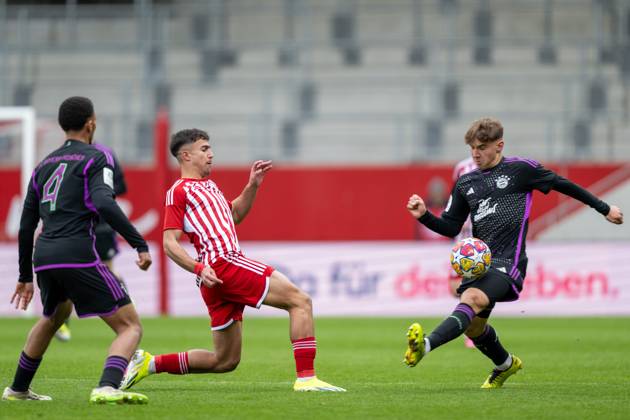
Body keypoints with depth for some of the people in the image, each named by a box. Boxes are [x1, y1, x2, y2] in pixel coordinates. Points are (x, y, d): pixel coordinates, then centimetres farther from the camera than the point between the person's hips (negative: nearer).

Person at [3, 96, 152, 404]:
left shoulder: (44, 165, 21)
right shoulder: (96, 158, 1)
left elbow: (26, 225, 23)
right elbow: (104, 203, -17)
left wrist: (25, 276, 32)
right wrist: (140, 244, -17)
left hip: (44, 257, 7)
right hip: (79, 257, -7)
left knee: (52, 318, 36)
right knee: (130, 326, -4)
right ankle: (107, 387, -28)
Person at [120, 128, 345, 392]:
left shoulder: (208, 186, 26)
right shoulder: (179, 191, -1)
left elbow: (235, 214, 39)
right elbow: (169, 243, -8)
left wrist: (253, 185, 25)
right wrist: (199, 268, -22)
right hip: (223, 264, -10)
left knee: (225, 361, 13)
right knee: (300, 301, -15)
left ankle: (149, 363, 18)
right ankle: (306, 378, -23)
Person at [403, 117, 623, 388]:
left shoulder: (520, 169, 1)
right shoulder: (466, 183, 15)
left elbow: (562, 184, 11)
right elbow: (451, 227, 17)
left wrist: (604, 209, 17)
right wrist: (424, 216, -3)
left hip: (508, 262, -6)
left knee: (472, 298, -31)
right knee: (473, 326, 8)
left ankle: (425, 345, -51)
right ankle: (505, 365, 39)